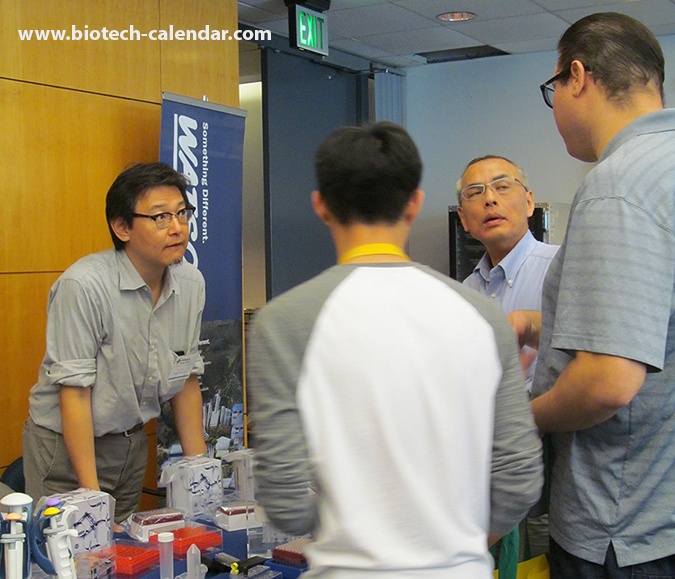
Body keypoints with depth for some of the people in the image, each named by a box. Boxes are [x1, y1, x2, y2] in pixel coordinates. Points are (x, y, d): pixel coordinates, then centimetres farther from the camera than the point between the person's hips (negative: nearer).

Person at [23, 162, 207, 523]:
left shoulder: (191, 283, -2)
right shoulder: (83, 285, -22)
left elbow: (186, 379, 7)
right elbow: (74, 391, -21)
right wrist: (91, 495, -22)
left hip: (133, 444, 6)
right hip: (65, 443, -5)